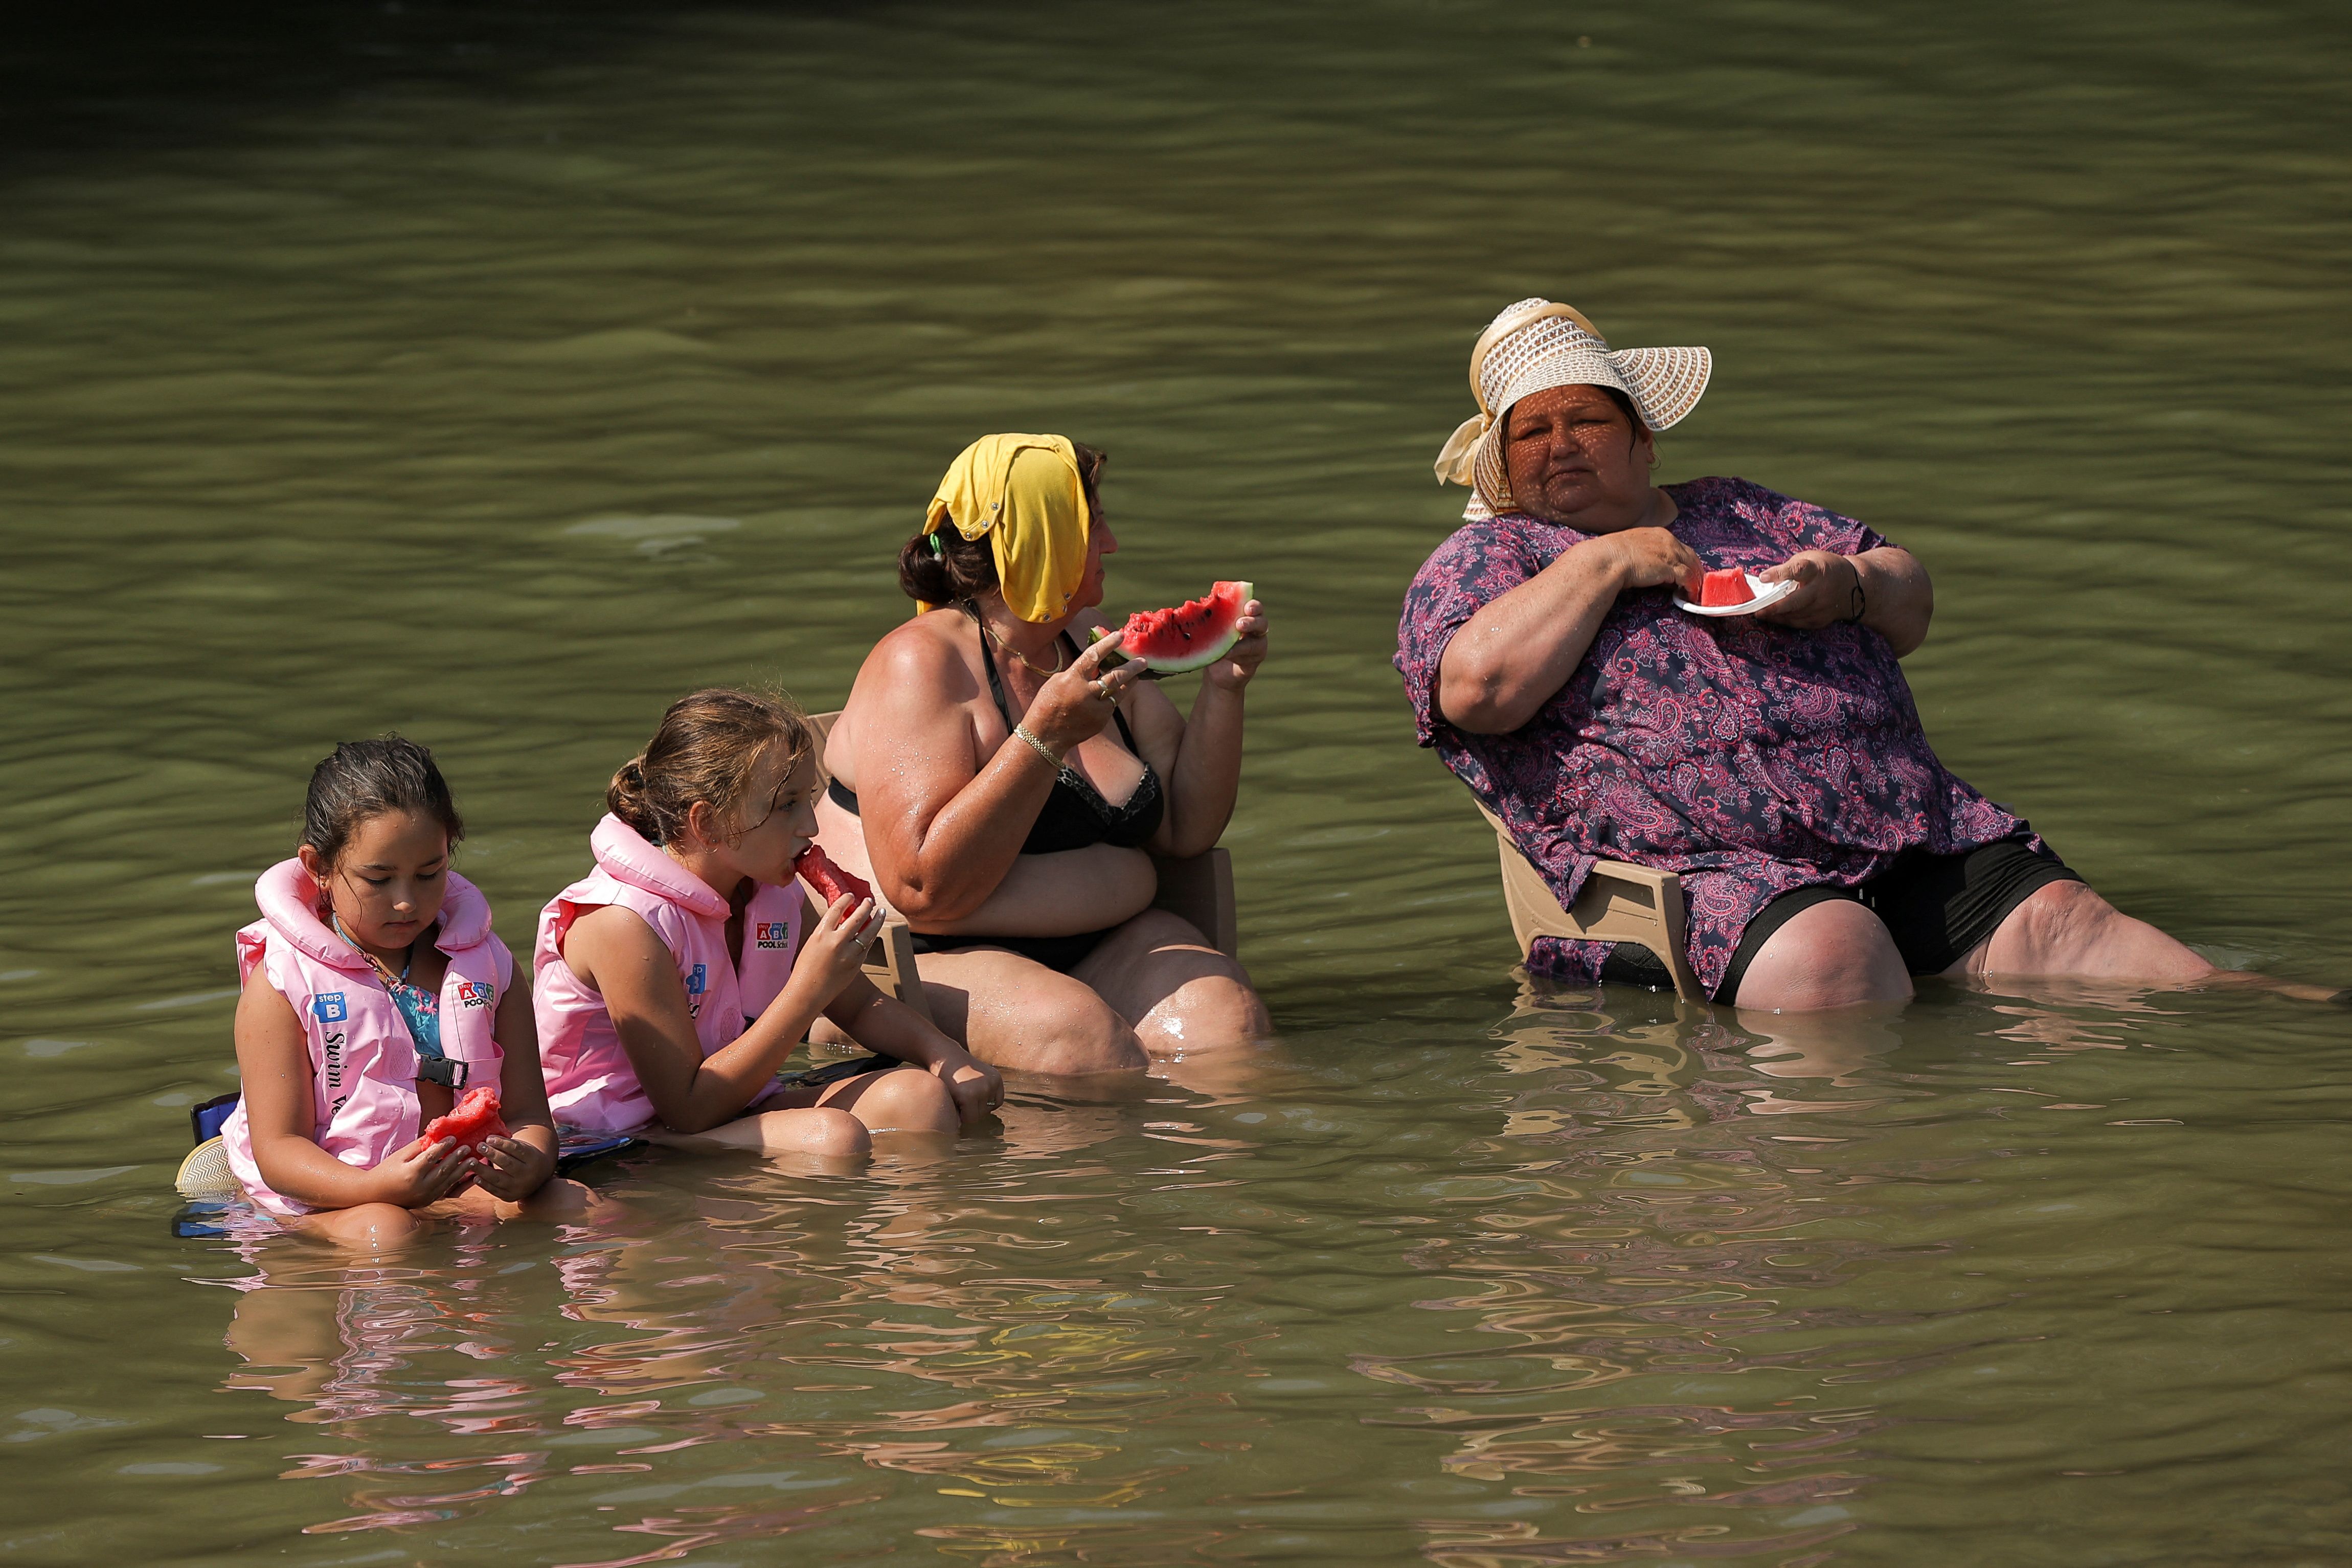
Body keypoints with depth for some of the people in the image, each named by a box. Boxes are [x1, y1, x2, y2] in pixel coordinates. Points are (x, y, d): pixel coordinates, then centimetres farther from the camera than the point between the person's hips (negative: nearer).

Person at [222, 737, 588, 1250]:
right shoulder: (281, 983, -3)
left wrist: (527, 1167, -21)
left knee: (574, 1204, -23)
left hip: (464, 1187, 4)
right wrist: (380, 1188, -30)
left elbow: (528, 1115, 6)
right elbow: (278, 1149, -9)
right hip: (324, 1199, -4)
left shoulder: (487, 965, 10)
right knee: (382, 1232, -37)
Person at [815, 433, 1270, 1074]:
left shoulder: (1092, 648, 12)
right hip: (938, 963, -7)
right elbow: (926, 889, -21)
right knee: (1077, 1037, -36)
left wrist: (1224, 688, 2)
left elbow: (1186, 829, 15)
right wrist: (1044, 738, -25)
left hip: (1099, 949, 7)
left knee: (1224, 1019, -24)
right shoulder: (921, 662, -11)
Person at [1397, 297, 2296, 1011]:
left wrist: (1849, 585, 6)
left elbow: (1912, 601, 29)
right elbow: (1477, 688, -5)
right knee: (1831, 954, -36)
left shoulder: (1740, 515, 31)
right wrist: (1603, 563, -2)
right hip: (1698, 862, -4)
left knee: (2051, 921, -19)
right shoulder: (1487, 559, 16)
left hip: (1908, 827, 4)